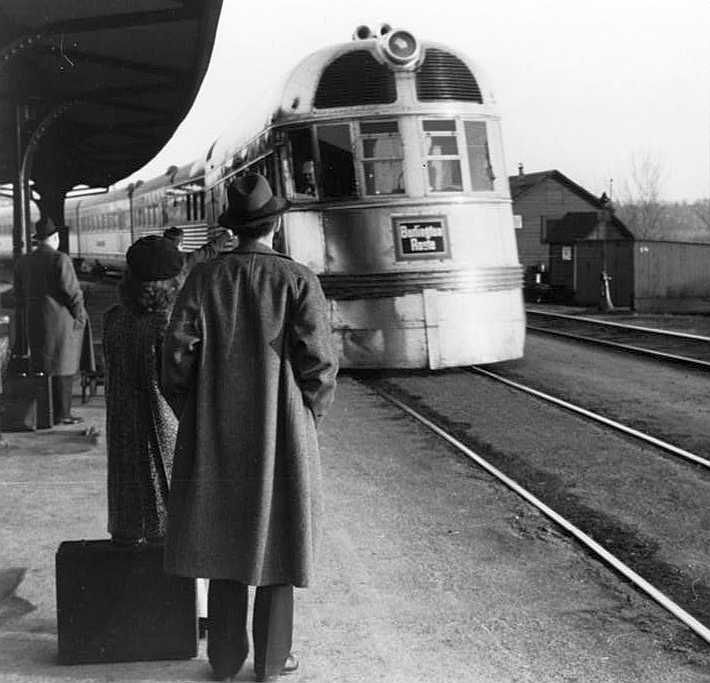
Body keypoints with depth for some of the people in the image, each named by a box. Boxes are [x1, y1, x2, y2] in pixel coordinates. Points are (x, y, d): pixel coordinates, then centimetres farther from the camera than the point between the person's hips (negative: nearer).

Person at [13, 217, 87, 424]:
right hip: (61, 320, -6)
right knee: (63, 367, 1)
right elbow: (72, 292, -14)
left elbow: (20, 296, 10)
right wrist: (80, 315, -1)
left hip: (35, 322, 6)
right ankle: (61, 413, 2)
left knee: (42, 366, 14)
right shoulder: (60, 259, -14)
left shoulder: (23, 262, 5)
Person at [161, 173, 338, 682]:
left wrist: (196, 418, 8)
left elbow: (178, 358, -6)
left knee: (225, 540, 14)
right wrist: (307, 421, 5)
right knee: (276, 541, 11)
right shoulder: (298, 281, -10)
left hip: (216, 437, 2)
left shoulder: (204, 280, -4)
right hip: (281, 434, -2)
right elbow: (319, 364, -13)